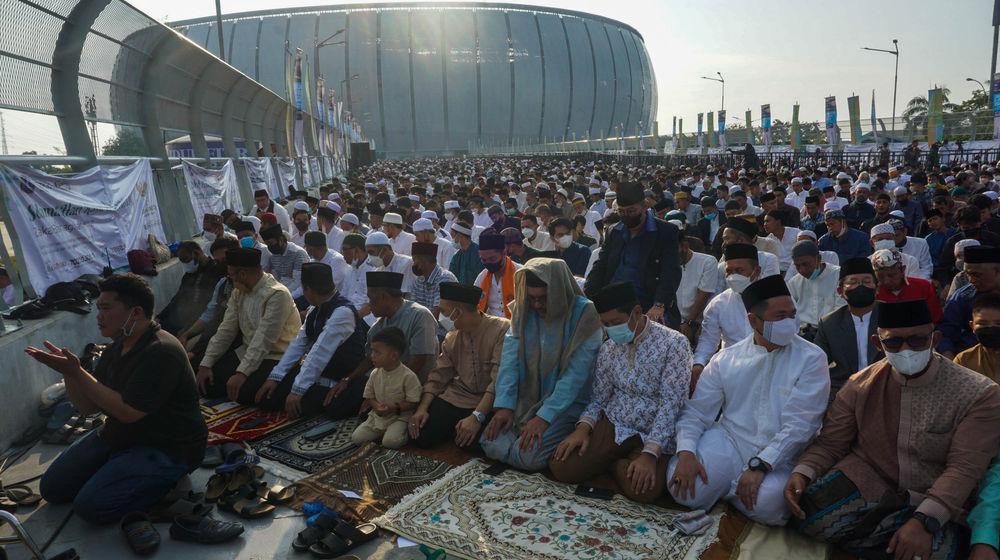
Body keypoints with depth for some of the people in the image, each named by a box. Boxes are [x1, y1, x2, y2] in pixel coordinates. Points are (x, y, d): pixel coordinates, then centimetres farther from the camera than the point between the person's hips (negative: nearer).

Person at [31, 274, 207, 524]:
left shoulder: (162, 352, -25)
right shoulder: (115, 350, 6)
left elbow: (128, 412, -27)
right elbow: (89, 407, 7)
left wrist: (77, 373, -23)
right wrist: (67, 371, -10)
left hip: (166, 448, -9)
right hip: (116, 436, 10)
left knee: (92, 506, -20)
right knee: (52, 488, 8)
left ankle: (163, 481, 1)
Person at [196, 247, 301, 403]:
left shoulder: (277, 294, -20)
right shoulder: (238, 292, 7)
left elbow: (264, 340, -26)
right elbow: (226, 331, 7)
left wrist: (242, 373, -30)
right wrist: (205, 364, 0)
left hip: (276, 356, -8)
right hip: (246, 352, 8)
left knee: (243, 392, -28)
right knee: (208, 385, -4)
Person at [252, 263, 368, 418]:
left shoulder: (343, 312, -23)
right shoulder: (315, 309, 4)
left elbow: (320, 353, -26)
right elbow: (298, 343, 6)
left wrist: (298, 390, -27)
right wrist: (275, 376, 0)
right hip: (313, 367, 7)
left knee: (298, 406, -30)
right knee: (265, 399, -4)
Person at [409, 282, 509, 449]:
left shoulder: (502, 329, -15)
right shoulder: (451, 338, 9)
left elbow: (500, 380, -22)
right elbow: (438, 377, 10)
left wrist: (477, 417, -29)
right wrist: (422, 409, -6)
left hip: (489, 402, -5)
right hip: (456, 396, 5)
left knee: (466, 441, -28)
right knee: (421, 437, -12)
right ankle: (455, 426, 15)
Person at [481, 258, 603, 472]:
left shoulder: (585, 315, -17)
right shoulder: (522, 310, 0)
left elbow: (575, 375, -20)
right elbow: (510, 359, -4)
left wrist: (544, 417, -24)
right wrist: (504, 405, -14)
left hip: (566, 403, -5)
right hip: (527, 398, 5)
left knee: (530, 456, -22)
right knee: (491, 442, -13)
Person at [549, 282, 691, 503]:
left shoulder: (674, 344, -10)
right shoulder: (608, 348, 6)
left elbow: (670, 404, -16)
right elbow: (599, 398, 9)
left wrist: (650, 453, -24)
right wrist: (583, 428, -12)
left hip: (655, 435, -3)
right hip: (612, 425, 3)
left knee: (642, 490, -31)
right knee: (560, 467, -18)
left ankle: (618, 465, 2)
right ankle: (616, 461, 9)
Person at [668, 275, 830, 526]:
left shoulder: (811, 359, -4)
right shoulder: (726, 359, 4)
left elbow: (799, 424, -13)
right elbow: (696, 411, 2)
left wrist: (760, 465, -23)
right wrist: (686, 452, -17)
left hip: (779, 458, -1)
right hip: (727, 441, 2)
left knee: (767, 504, -32)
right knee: (685, 491, -21)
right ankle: (729, 483, 11)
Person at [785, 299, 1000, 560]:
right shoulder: (860, 386, -1)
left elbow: (963, 469, -16)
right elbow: (830, 444, 2)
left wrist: (924, 521, -30)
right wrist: (801, 473, -20)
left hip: (933, 498, -2)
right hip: (867, 479, 2)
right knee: (810, 513, -27)